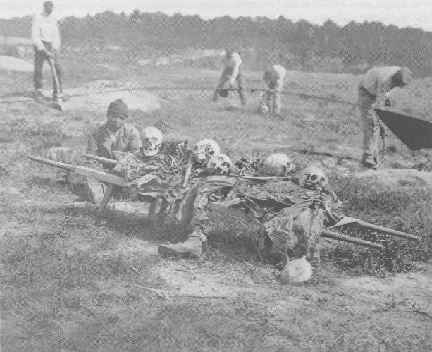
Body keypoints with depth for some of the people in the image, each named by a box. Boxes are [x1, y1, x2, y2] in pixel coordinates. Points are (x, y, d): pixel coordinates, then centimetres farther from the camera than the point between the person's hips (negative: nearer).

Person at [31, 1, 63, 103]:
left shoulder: (53, 19, 8)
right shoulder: (37, 18, -7)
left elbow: (56, 35, 8)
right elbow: (35, 36, -13)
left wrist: (54, 48, -7)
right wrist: (44, 50, -19)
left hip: (51, 46, 4)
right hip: (40, 46, -4)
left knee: (57, 68, -8)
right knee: (38, 69, -1)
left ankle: (57, 94, -7)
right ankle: (38, 90, 20)